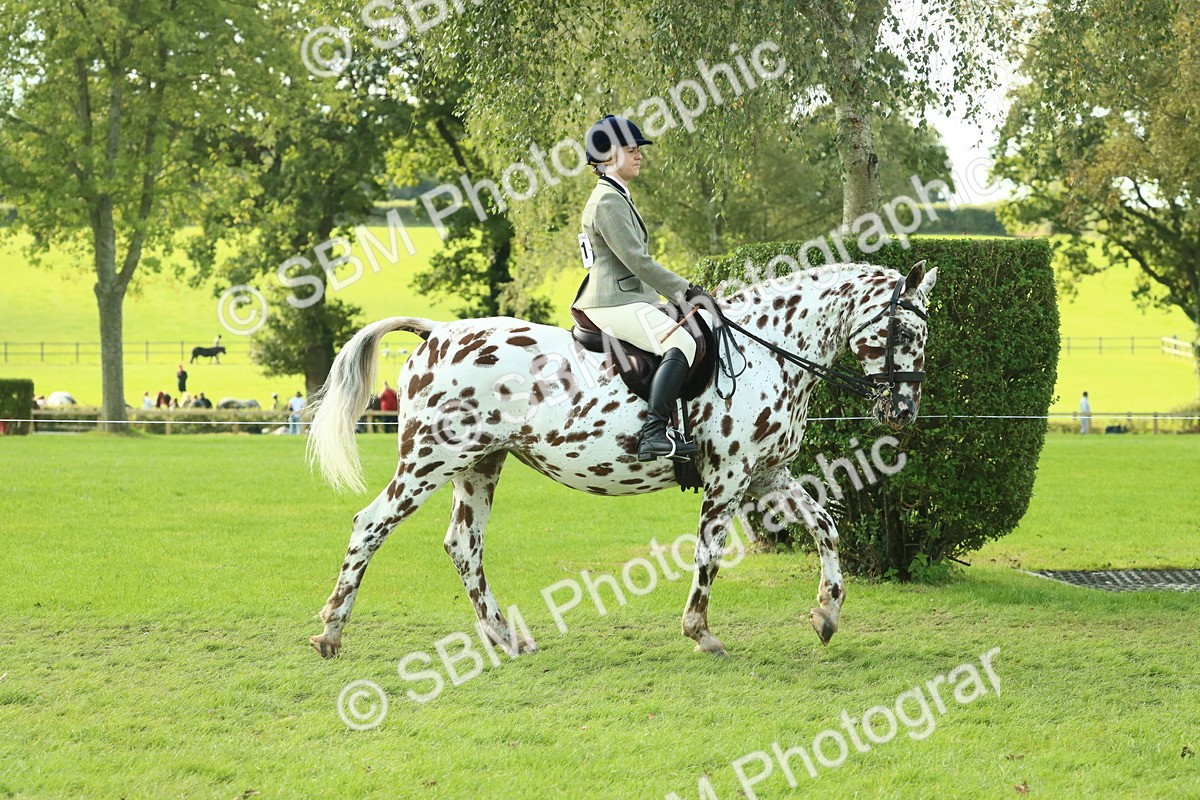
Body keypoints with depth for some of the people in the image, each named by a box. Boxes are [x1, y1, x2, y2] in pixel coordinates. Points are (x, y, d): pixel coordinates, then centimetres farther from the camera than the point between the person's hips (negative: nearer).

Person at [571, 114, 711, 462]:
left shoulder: (619, 198, 21)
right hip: (615, 303, -11)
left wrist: (682, 290, 19)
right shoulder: (607, 202, -13)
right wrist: (684, 290, -14)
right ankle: (653, 434, -35)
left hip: (628, 298, 11)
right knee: (681, 343, -27)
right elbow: (636, 260, -19)